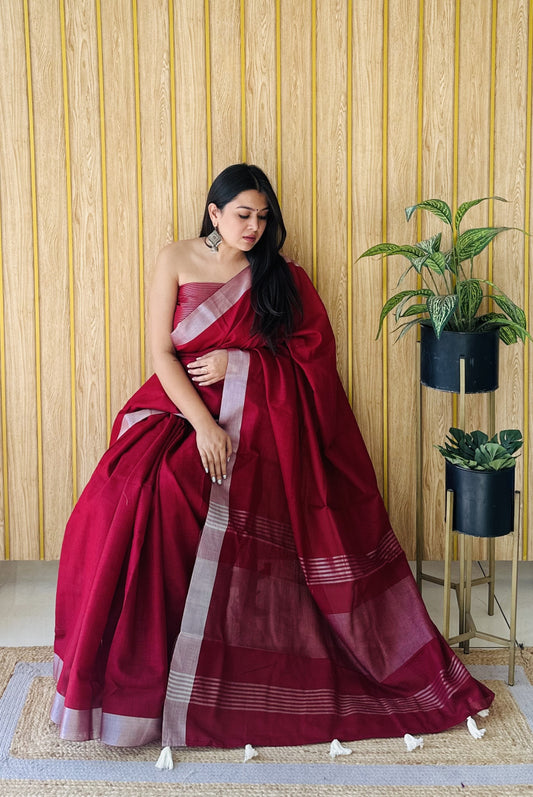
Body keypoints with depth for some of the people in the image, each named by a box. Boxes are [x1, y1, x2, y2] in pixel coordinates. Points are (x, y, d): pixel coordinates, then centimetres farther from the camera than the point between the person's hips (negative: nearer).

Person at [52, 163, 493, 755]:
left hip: (258, 423, 0)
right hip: (181, 408, 0)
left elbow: (314, 354, 6)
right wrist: (204, 424, -14)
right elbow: (162, 354, 0)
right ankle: (131, 675, -13)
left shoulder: (281, 277, 11)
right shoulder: (176, 260, 7)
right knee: (132, 499, -26)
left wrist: (238, 361, -8)